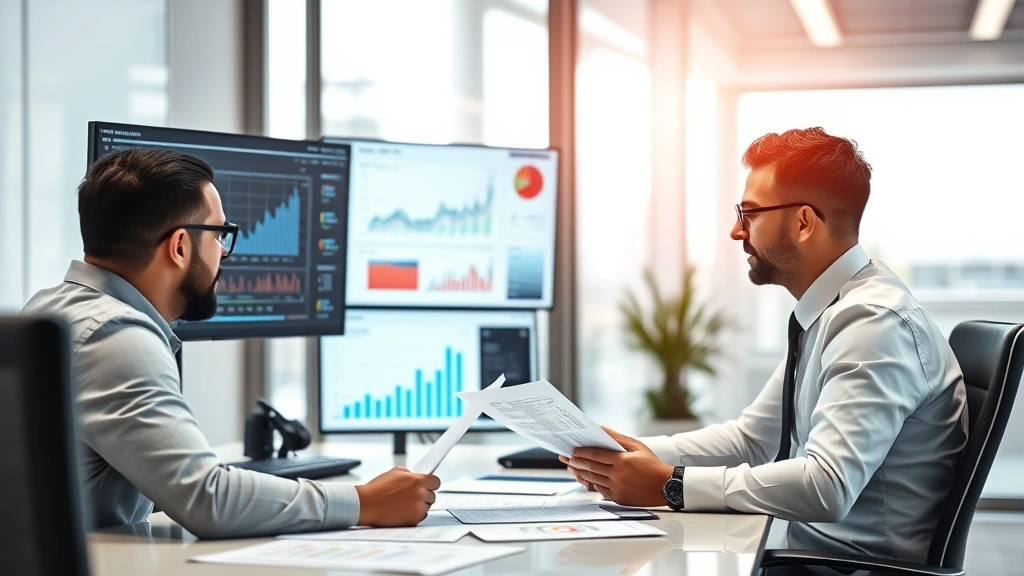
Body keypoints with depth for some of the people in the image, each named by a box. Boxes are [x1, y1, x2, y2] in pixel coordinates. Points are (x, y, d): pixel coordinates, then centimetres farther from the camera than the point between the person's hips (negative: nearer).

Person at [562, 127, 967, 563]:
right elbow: (752, 437, 15)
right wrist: (639, 452, 1)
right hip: (818, 553, 7)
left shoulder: (875, 321, -19)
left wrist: (671, 484, -24)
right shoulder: (825, 314, 8)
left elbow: (827, 486, -28)